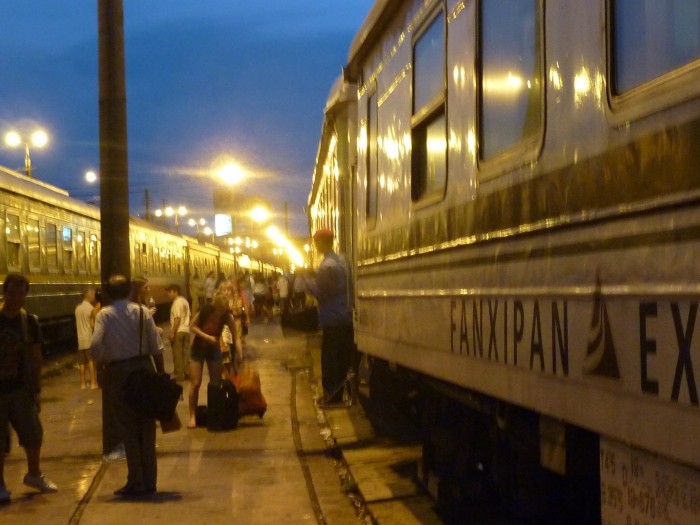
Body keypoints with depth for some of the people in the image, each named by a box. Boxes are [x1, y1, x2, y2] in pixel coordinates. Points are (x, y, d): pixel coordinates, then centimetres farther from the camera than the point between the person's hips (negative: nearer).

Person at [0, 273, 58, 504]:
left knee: (33, 434, 7)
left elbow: (35, 359, 6)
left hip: (20, 389, 3)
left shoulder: (29, 322, 2)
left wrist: (36, 391, 3)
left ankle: (34, 474, 31)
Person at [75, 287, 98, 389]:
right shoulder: (91, 308, -11)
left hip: (80, 339, 6)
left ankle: (83, 383, 11)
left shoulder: (78, 308, 9)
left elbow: (76, 324, 15)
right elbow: (92, 324, -14)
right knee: (91, 361, -3)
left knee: (82, 362, 8)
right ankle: (93, 382, -4)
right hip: (89, 338, -6)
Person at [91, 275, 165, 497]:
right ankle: (149, 481, 15)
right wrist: (161, 373, 4)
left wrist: (103, 362, 3)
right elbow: (156, 347, -3)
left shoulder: (104, 315, -7)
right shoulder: (142, 311, -1)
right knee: (147, 428, 11)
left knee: (128, 429, 6)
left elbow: (96, 346, -17)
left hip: (117, 372, -2)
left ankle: (135, 483, 7)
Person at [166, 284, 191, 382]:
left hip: (178, 331, -8)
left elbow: (177, 319, -19)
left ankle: (179, 375, 2)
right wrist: (186, 327, 19)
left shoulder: (177, 302, -14)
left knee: (177, 354, -1)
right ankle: (187, 373, 14)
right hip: (186, 330, 8)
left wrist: (172, 333, -18)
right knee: (186, 353, 11)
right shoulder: (185, 301, 14)